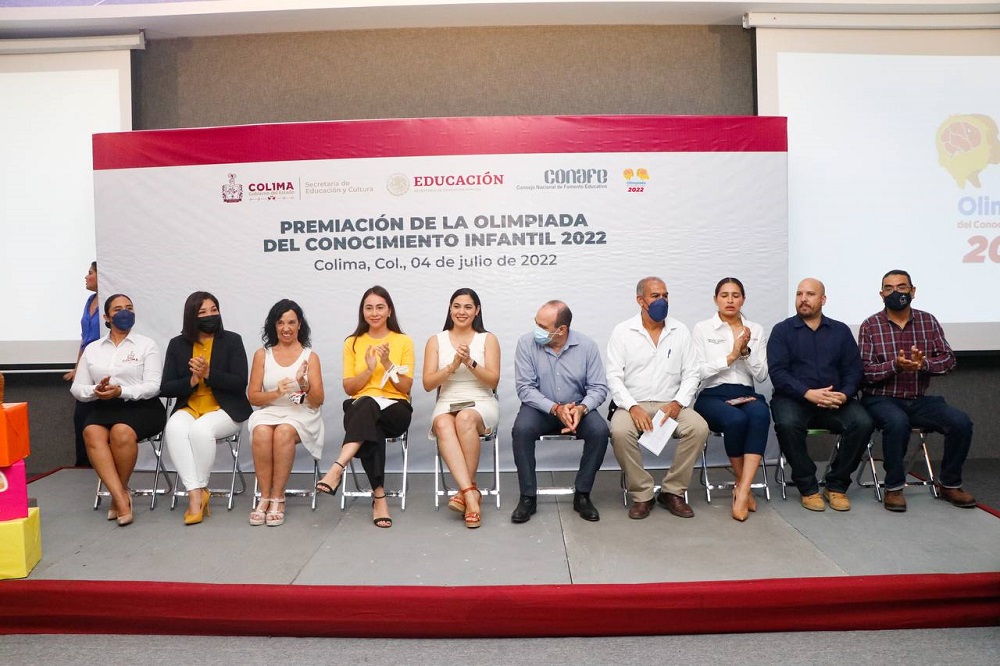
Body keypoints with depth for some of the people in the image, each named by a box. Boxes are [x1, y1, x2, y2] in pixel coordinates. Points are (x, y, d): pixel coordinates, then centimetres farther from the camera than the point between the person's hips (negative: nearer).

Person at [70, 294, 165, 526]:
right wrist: (95, 391, -11)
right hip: (104, 408, 3)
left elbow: (152, 386, -4)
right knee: (91, 433, -30)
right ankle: (121, 498, -31)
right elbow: (77, 388, 12)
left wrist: (121, 391, -20)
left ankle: (119, 493, -11)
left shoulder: (146, 345, 5)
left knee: (121, 432, -34)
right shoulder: (92, 349, 16)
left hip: (141, 407, -3)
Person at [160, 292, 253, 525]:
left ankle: (200, 491, -14)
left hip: (225, 410, -2)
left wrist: (209, 373, -19)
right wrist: (191, 381, -13)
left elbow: (240, 383, -7)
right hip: (189, 408, 3)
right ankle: (195, 494, -30)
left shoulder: (232, 341, 1)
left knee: (201, 429, -34)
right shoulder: (177, 345, 9)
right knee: (174, 428, -31)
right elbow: (165, 388, 5)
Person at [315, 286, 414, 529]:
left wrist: (387, 363, -14)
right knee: (372, 429, -38)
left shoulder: (404, 341, 8)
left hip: (395, 410, -1)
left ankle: (337, 468, -47)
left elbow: (406, 387, 1)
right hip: (359, 409, 1)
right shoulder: (352, 343, 13)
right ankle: (379, 497, -36)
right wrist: (369, 369, -11)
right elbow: (349, 388, 7)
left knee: (367, 404, -38)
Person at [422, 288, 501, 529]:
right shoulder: (436, 341, 12)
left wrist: (470, 362, -15)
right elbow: (428, 384, 4)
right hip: (446, 405, 1)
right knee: (443, 424, -36)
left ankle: (465, 490, -23)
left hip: (481, 404, -1)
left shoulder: (488, 339, 9)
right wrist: (452, 366, -11)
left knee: (465, 418, -37)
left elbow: (493, 380, 1)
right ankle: (471, 493, -42)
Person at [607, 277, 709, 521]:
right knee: (620, 432, -33)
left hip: (671, 405, 2)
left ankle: (673, 491, -8)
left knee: (699, 427, -26)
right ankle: (642, 494, -12)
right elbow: (614, 377, -4)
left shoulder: (680, 331, 8)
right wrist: (633, 407, -19)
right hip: (633, 404, -2)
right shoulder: (622, 332, 1)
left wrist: (678, 403, -12)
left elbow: (691, 374, 6)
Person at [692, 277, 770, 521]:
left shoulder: (756, 330, 14)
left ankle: (742, 492, -34)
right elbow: (698, 372, -4)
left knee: (760, 415, -35)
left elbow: (762, 376, 7)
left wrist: (746, 351, -8)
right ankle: (744, 487, -12)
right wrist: (730, 357, -10)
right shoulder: (702, 329, 6)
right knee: (735, 420, -36)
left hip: (746, 394, 2)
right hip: (712, 396, -2)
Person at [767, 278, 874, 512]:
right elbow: (777, 372, -7)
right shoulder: (782, 330, 5)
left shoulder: (841, 331, 14)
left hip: (835, 400, 3)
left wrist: (844, 395, -15)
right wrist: (808, 393, -21)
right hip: (793, 398, -2)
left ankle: (836, 486, -7)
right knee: (787, 424, -34)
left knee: (863, 423, -25)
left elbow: (853, 370, 6)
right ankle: (808, 488, -15)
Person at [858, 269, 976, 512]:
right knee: (898, 422, -35)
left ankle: (950, 484, 5)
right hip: (881, 399, -4)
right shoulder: (870, 325, -3)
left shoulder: (928, 321, 8)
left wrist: (924, 363, -19)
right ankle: (894, 487, -15)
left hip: (919, 400, 4)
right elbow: (864, 371, -8)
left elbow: (948, 359, 2)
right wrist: (895, 365, -26)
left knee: (961, 422, -18)